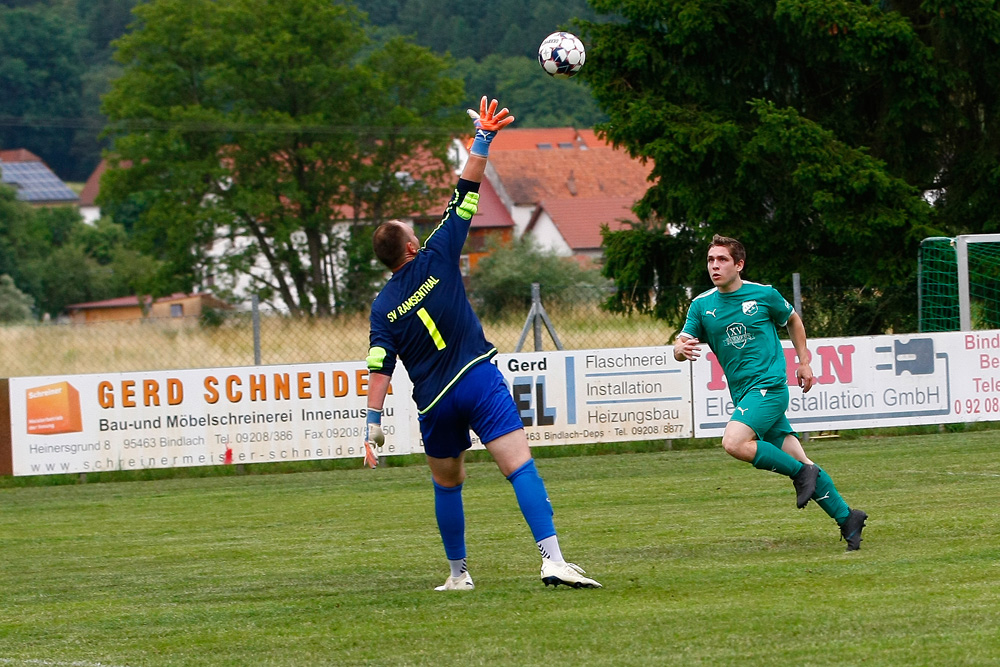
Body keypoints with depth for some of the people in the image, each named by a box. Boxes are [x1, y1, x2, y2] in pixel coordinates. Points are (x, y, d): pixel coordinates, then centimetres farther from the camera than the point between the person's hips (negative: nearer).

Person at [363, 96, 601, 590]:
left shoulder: (383, 308, 4)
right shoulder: (435, 258, -1)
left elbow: (379, 368, -2)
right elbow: (466, 194, -2)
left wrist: (373, 422, 0)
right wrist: (483, 139, 1)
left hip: (434, 401, 3)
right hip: (479, 381, -3)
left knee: (447, 485, 22)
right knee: (521, 467, -13)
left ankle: (458, 573, 24)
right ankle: (552, 558, -27)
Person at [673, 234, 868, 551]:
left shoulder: (764, 295, -3)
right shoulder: (701, 305, 5)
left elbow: (793, 320, 15)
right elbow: (680, 346, 1)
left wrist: (804, 362, 15)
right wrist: (680, 349, -23)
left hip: (769, 385, -5)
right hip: (743, 394, 5)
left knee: (734, 442, -27)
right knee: (796, 458, 3)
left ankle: (801, 473, -10)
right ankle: (846, 518, 12)